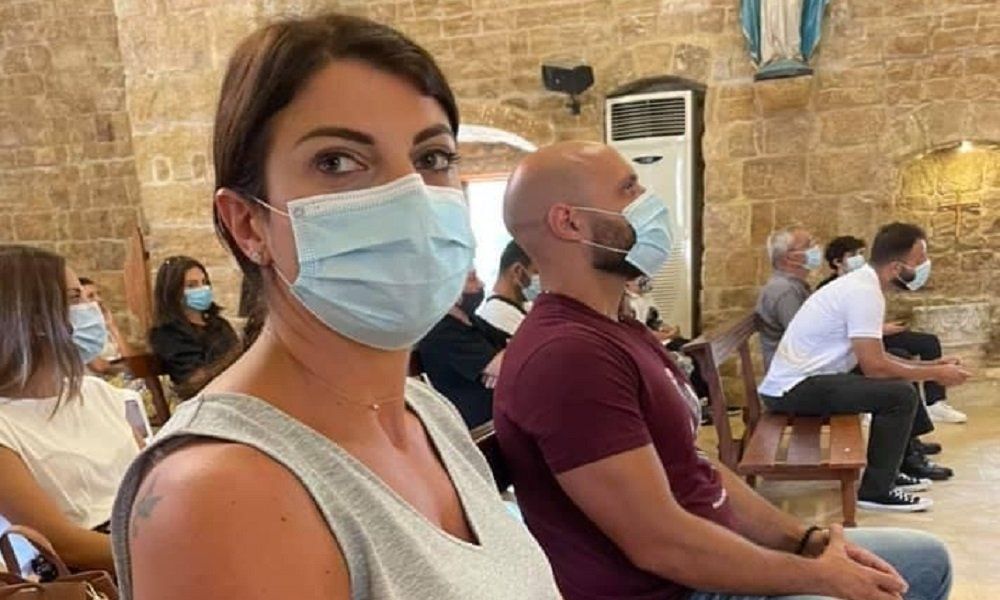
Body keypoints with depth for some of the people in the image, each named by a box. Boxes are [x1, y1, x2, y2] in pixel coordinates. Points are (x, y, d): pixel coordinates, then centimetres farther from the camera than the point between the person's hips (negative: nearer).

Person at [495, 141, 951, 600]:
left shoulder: (616, 331, 9)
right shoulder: (566, 354, -26)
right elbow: (661, 543, -26)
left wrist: (805, 540, 2)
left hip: (717, 558, 10)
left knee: (926, 559, 18)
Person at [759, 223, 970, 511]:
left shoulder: (861, 283, 11)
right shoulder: (864, 292, -19)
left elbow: (876, 357, 16)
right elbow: (874, 366, -22)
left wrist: (929, 366, 9)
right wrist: (935, 374, -9)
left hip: (798, 381, 10)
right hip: (794, 390, -10)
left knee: (898, 379, 16)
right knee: (901, 394, -17)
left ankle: (902, 462, 27)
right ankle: (876, 491, -6)